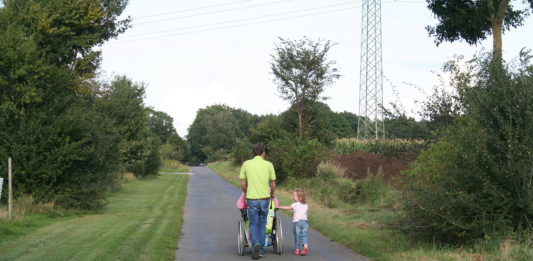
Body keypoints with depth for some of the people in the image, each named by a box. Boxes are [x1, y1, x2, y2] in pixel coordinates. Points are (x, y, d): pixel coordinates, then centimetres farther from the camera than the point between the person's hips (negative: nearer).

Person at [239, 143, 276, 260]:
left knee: (253, 224, 11)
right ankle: (261, 251, 17)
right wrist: (272, 194, 26)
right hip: (264, 199, 1)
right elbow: (273, 184, 5)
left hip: (252, 199, 0)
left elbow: (243, 184, 5)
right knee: (262, 224, 15)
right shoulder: (269, 165, 0)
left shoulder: (246, 164, 0)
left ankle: (256, 244, -15)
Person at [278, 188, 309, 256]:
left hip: (297, 222, -4)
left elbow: (287, 208, 1)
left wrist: (279, 207, 10)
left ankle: (297, 250, 10)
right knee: (304, 235, 2)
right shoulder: (306, 205, 10)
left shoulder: (295, 205, -5)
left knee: (297, 236, 5)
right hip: (304, 221, 4)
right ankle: (305, 246, -20)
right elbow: (306, 214, 13)